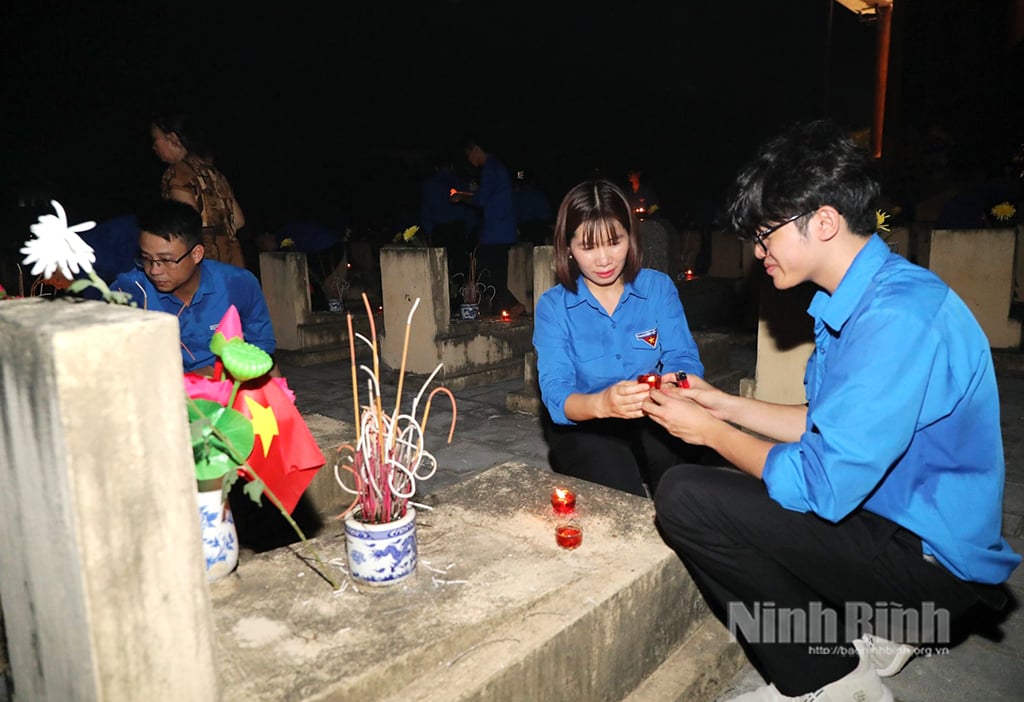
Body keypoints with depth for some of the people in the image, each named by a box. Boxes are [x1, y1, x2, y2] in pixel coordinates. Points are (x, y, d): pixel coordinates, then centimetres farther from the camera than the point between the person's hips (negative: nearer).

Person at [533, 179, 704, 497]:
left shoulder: (659, 287, 1)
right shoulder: (552, 307, -5)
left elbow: (685, 360, -6)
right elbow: (556, 393, -17)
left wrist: (676, 383, -33)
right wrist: (601, 404, -41)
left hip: (652, 422, 2)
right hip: (582, 426, -2)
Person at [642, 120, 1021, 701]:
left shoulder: (899, 316, -26)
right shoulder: (852, 301, 5)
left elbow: (820, 487, -26)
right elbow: (827, 424, 15)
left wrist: (711, 431, -12)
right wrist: (722, 404, 9)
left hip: (932, 561, -10)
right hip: (889, 520, 10)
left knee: (685, 497, -21)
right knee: (712, 486, 15)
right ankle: (861, 631, 11)